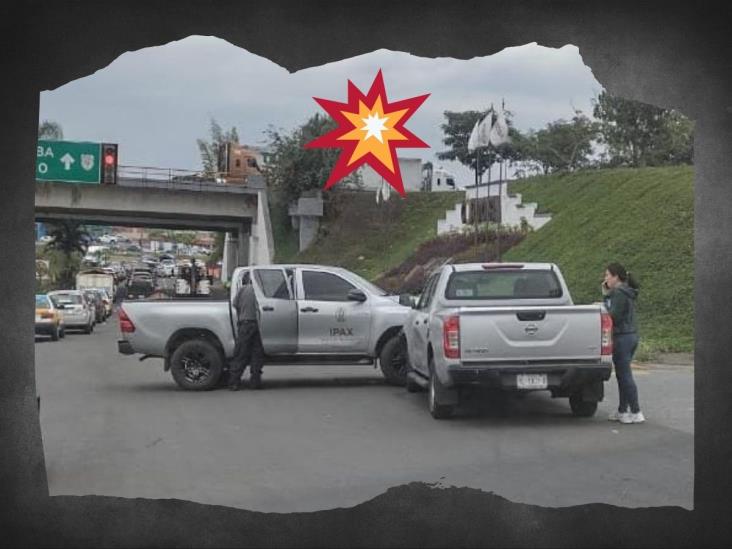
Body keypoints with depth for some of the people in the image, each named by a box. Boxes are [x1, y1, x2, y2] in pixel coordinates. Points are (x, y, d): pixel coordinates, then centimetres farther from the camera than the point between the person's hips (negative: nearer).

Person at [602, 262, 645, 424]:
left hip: (622, 337, -10)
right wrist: (606, 295, 10)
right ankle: (623, 410, 21)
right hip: (631, 336, 10)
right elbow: (614, 311, 17)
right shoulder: (626, 292, 16)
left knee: (624, 376, -6)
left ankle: (636, 413, -3)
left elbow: (614, 316, -19)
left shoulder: (619, 293, -14)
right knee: (623, 375, 15)